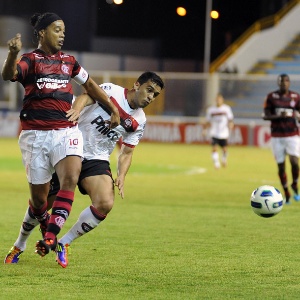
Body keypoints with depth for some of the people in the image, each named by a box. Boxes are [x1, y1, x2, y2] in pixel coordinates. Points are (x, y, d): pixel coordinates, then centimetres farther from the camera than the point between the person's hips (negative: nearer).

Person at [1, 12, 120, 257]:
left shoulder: (68, 61, 14)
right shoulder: (30, 60, 0)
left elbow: (90, 85, 30)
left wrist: (114, 110, 29)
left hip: (66, 131, 3)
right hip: (35, 134, -3)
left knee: (70, 178, -23)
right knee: (39, 195, 2)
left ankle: (51, 236, -25)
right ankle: (45, 228, 32)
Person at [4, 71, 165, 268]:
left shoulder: (139, 121, 5)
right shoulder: (111, 91, -9)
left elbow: (127, 152, 12)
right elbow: (86, 97, -24)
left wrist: (121, 176, -6)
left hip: (97, 161, 4)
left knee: (105, 204, -23)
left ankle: (64, 244, -3)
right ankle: (19, 245, 29)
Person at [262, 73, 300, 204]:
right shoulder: (271, 97, 0)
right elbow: (265, 116, -2)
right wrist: (278, 116, -19)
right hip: (277, 136, 0)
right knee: (281, 166, 2)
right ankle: (287, 194, 16)